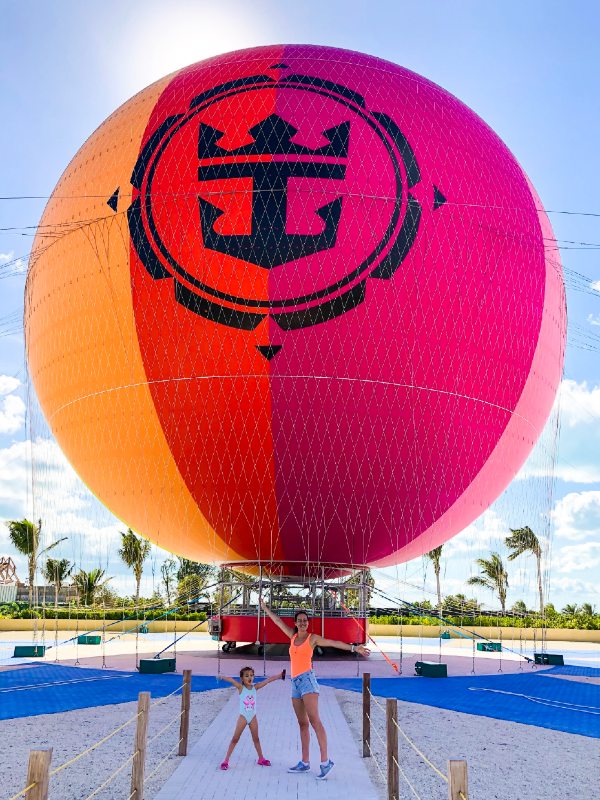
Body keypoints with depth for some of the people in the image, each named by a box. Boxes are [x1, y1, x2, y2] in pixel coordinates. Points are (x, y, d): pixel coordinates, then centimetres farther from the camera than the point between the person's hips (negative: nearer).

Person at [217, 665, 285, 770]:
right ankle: (226, 760, 4)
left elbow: (268, 680, -6)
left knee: (256, 738, 15)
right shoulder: (241, 687, -10)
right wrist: (222, 677, -44)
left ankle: (261, 758, 28)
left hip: (253, 717, 4)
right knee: (235, 738, -2)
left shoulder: (255, 687, -1)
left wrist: (279, 675, -13)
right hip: (243, 717, -3)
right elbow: (231, 680, -28)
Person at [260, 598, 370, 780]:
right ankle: (304, 763, 10)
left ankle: (325, 761, -16)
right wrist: (265, 608, 30)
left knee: (314, 721, -15)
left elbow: (334, 643, -8)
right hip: (295, 682, 6)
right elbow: (278, 621, 23)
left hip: (307, 679, -6)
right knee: (303, 723, 8)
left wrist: (354, 648, -18)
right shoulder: (293, 636, 15)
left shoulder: (313, 638, 1)